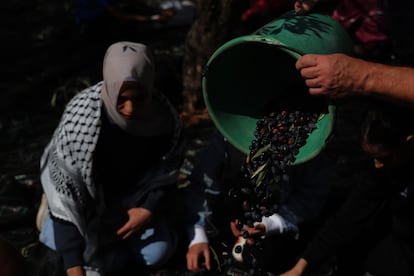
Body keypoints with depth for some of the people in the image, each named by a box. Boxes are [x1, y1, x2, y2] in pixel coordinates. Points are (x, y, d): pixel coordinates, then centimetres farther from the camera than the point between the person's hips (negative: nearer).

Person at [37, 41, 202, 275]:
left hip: (139, 197, 2)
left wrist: (149, 209, -23)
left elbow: (166, 174, -6)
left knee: (157, 254, -14)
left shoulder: (164, 116, -25)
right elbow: (65, 194, -31)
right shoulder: (79, 119, -34)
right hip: (89, 198, -2)